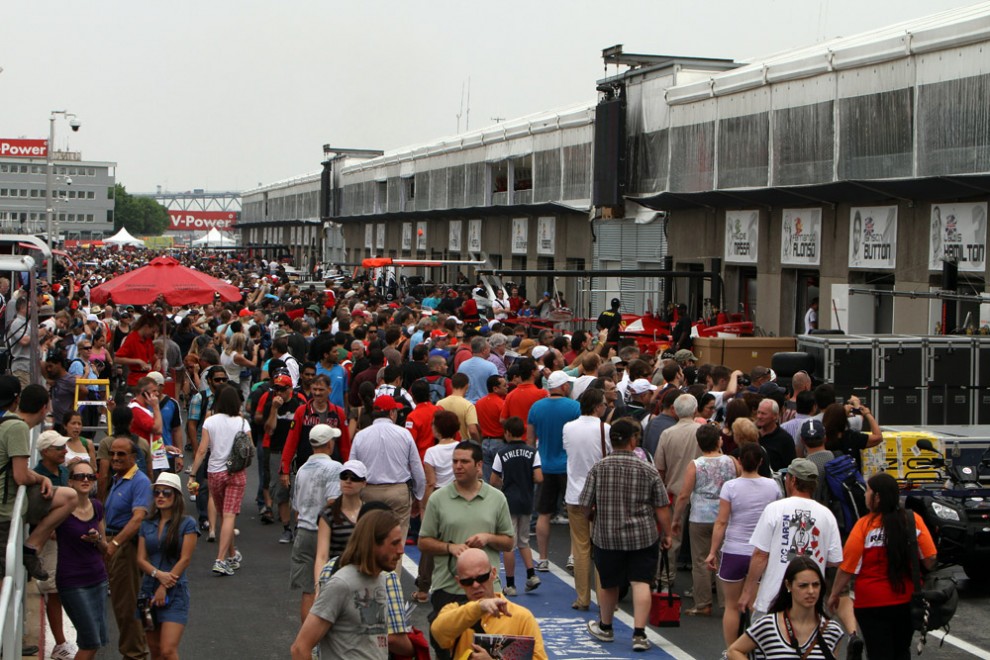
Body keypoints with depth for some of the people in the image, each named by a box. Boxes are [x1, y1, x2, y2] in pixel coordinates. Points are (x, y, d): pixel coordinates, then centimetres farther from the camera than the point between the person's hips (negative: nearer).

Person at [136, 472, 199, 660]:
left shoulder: (187, 524, -3)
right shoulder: (147, 524, 11)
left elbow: (185, 559, -8)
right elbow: (141, 559, 5)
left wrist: (164, 588, -11)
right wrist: (158, 574, -15)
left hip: (174, 593, -5)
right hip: (149, 591, 5)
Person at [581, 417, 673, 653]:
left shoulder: (598, 468, -6)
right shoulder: (648, 470, -6)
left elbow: (586, 505, 0)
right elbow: (662, 508, -3)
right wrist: (667, 534, 9)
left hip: (606, 536, 1)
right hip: (644, 536, -1)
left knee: (608, 583, 15)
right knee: (641, 582, 2)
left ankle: (605, 627, 35)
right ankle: (639, 634, -5)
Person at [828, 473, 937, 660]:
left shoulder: (864, 525, -14)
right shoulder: (914, 520, -6)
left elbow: (847, 567, -12)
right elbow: (930, 560, -4)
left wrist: (834, 594, 1)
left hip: (873, 604, -4)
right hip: (908, 601, 4)